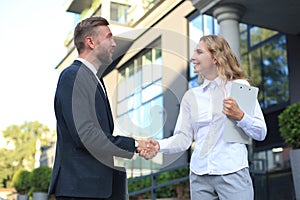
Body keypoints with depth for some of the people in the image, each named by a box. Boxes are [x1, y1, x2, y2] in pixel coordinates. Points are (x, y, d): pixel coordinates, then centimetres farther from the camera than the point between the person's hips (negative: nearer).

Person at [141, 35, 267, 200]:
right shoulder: (191, 96, 10)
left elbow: (261, 133, 2)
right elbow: (183, 138, 4)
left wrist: (239, 116, -14)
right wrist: (159, 145, -13)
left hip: (232, 173, -2)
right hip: (199, 175, 3)